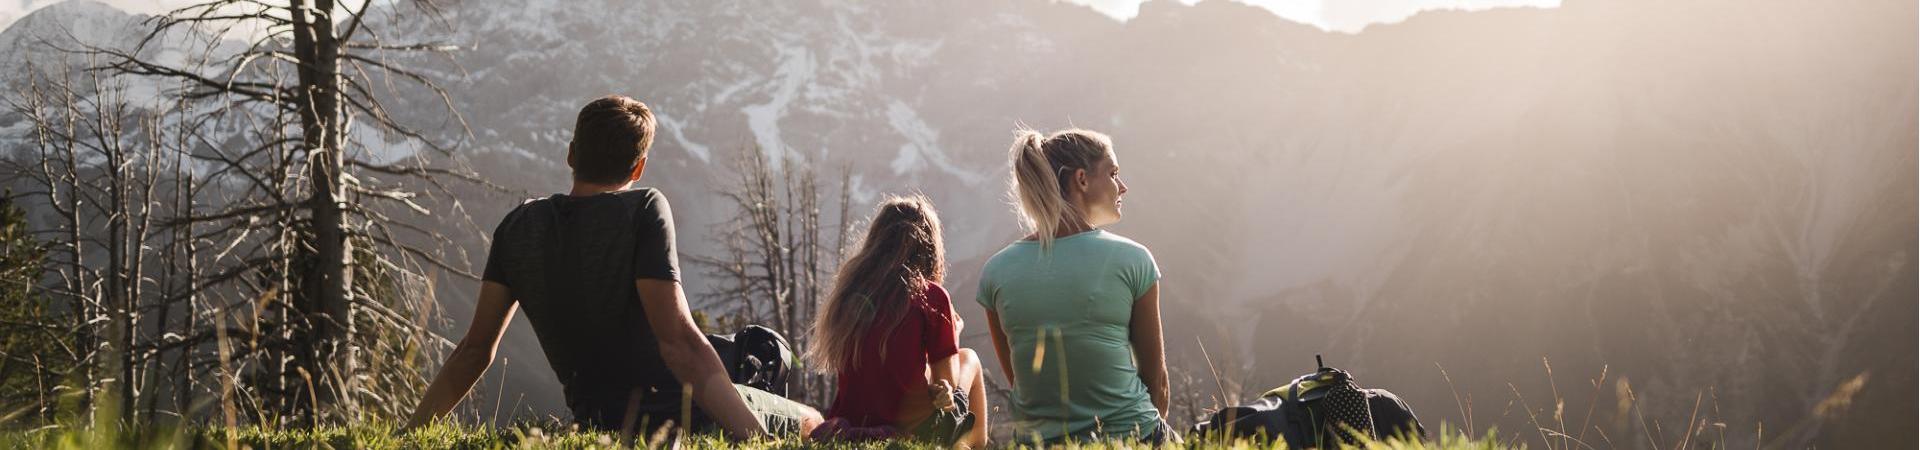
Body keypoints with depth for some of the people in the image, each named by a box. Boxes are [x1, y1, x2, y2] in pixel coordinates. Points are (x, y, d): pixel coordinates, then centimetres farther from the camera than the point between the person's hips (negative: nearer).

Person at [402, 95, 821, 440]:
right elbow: (678, 339, -21)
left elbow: (475, 350, 5)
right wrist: (755, 434, -24)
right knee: (812, 423, 11)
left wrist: (410, 433, 15)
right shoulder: (644, 210, -11)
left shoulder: (519, 226, 5)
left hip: (595, 422, 7)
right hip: (671, 411, -7)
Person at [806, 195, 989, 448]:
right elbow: (948, 381, -3)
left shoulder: (849, 290, 3)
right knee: (968, 358, 25)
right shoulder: (931, 296, -10)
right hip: (913, 428, -5)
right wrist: (953, 333, 14)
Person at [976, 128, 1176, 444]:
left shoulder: (996, 272, -1)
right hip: (1130, 439, -3)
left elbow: (1014, 376, 9)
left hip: (1038, 439, 3)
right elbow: (1156, 376, 1)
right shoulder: (1131, 260, -8)